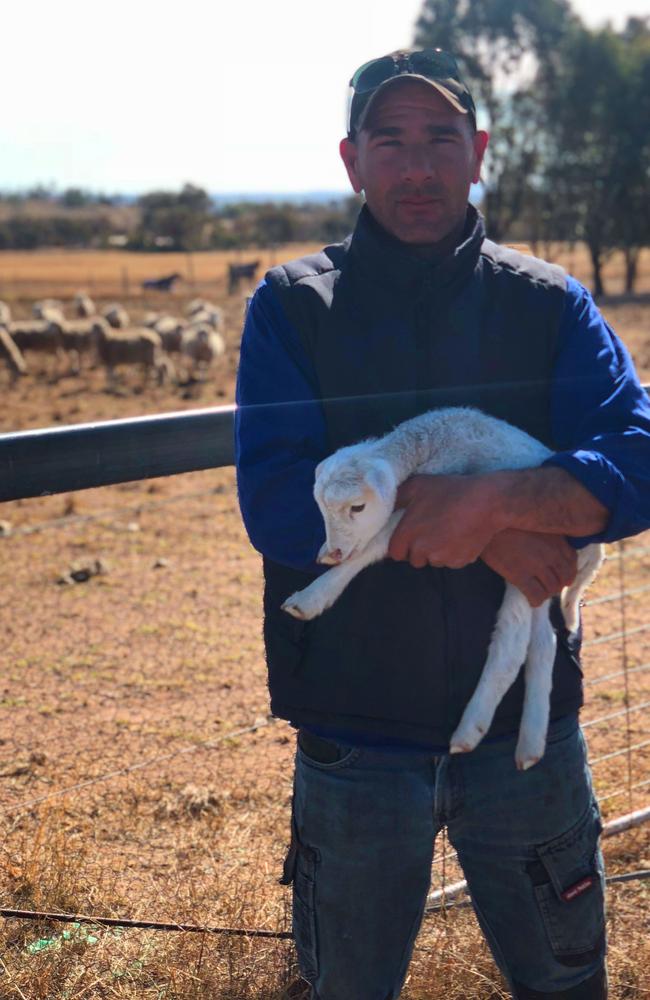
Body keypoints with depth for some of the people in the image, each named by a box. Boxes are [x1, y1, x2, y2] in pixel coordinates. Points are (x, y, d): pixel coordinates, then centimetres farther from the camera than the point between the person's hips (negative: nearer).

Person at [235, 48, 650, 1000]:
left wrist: (490, 501, -29)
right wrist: (492, 535, -21)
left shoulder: (548, 303, 1)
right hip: (353, 732, -1)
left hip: (526, 724, 1)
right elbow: (277, 508, -16)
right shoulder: (293, 305, -3)